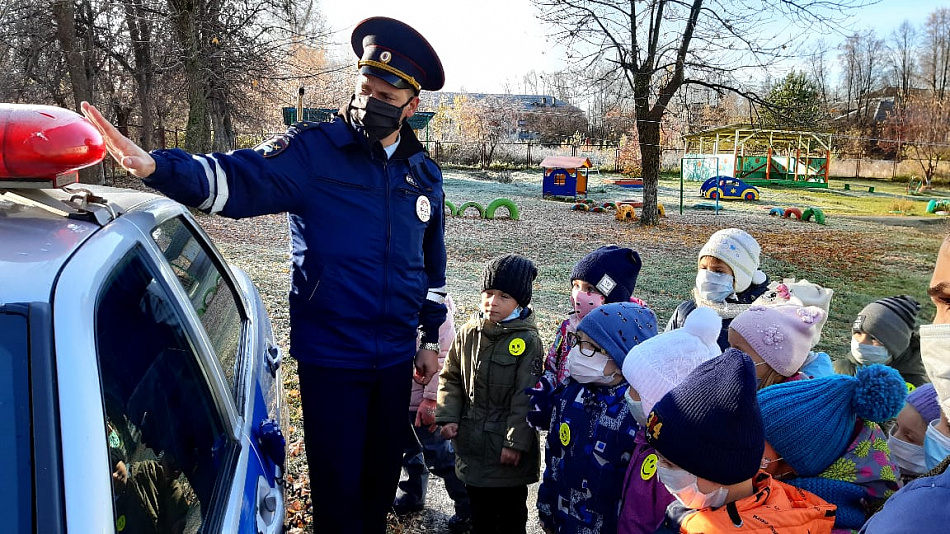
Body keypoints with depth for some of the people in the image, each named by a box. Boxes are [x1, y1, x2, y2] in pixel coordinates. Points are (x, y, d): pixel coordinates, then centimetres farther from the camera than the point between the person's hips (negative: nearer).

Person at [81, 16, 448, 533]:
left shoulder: (424, 175, 5)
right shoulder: (314, 149, -9)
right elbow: (238, 179, -23)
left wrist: (431, 339, 16)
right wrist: (158, 165, -41)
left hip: (395, 356, 4)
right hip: (329, 357, -4)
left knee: (383, 471, 19)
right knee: (337, 482, 6)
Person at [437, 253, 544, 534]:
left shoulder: (527, 341, -16)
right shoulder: (468, 333, 0)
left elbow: (525, 397, -16)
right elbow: (451, 378, 8)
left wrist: (516, 442, -17)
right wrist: (448, 416, -2)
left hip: (508, 447, -5)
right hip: (472, 442, 5)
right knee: (479, 509, 21)